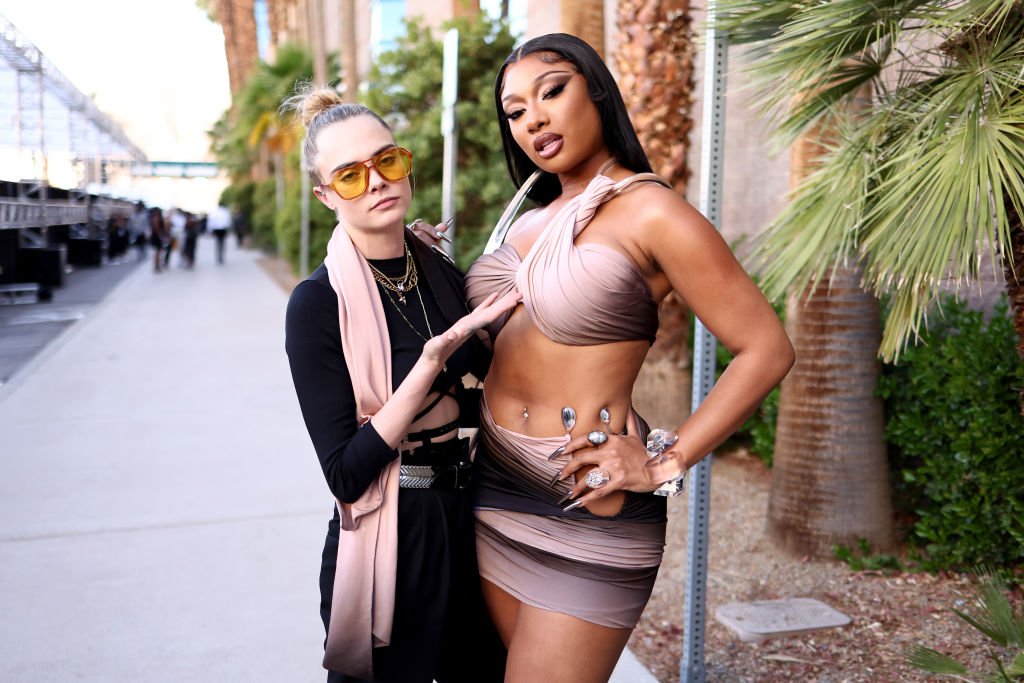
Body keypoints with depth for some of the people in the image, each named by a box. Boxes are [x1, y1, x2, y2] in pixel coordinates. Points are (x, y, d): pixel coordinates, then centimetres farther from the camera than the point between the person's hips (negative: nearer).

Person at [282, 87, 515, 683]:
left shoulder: (445, 275, 0)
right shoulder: (318, 303, -16)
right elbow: (345, 475, -20)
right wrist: (432, 360, -28)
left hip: (471, 523, 6)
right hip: (386, 541, -5)